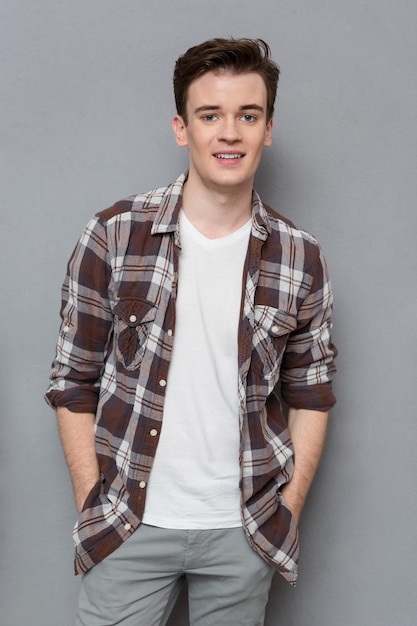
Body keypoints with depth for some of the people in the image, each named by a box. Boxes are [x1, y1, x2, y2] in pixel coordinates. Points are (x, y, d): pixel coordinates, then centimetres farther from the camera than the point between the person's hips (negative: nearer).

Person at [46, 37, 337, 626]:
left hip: (244, 534, 2)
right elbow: (73, 383, -1)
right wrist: (93, 511, -3)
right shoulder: (113, 236, -7)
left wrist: (288, 511, 1)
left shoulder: (300, 258, -2)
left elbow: (310, 393, 6)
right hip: (130, 527, -1)